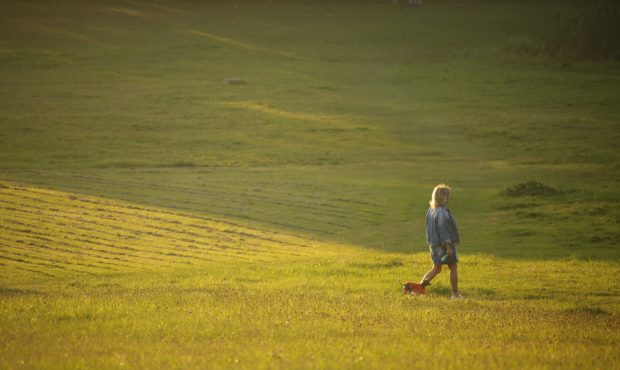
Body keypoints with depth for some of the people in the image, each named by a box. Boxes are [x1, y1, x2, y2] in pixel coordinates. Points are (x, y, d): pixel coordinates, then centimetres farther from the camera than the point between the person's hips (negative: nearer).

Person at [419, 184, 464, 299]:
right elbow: (443, 229, -24)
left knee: (436, 268, 15)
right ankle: (455, 293, 11)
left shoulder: (431, 210, 6)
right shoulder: (442, 212, -21)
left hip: (435, 244, 8)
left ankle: (421, 285, 0)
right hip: (445, 243, -8)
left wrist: (430, 243, 20)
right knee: (453, 268, 6)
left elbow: (429, 228, 12)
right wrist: (448, 246, -23)